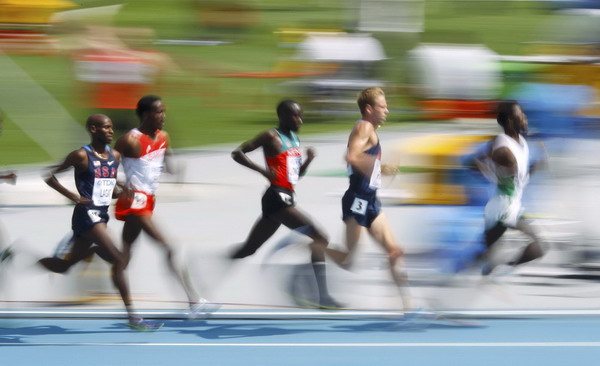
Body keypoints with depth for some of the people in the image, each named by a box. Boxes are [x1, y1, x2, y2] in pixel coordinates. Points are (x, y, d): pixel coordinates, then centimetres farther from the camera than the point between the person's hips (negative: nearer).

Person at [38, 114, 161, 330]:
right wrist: (73, 196, -15)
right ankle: (132, 318, -16)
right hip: (87, 214, -8)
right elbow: (50, 177, -5)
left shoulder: (115, 156, 10)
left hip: (102, 215, 8)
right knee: (119, 261, -16)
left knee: (67, 264, 16)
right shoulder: (82, 156, -10)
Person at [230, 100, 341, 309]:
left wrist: (308, 160, 5)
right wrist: (263, 170, -22)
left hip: (287, 198, 9)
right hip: (277, 197, -9)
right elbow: (237, 153, -11)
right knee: (320, 238, -15)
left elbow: (297, 174, 26)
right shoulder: (271, 137, -8)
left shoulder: (294, 139, 17)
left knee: (248, 249, 15)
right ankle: (323, 297, -20)